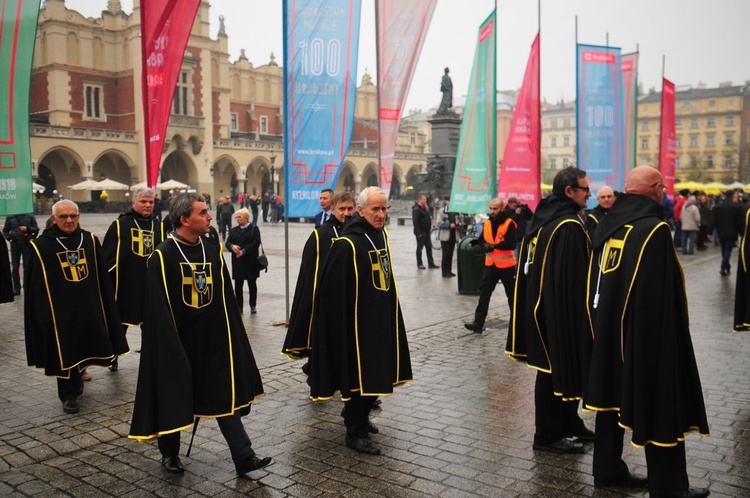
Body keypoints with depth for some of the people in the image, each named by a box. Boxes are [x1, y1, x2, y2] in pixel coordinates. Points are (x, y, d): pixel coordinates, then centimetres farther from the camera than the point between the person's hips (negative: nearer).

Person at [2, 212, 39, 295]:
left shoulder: (30, 216, 2)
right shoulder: (10, 217, 6)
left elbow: (36, 229, 2)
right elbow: (5, 230, 15)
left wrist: (28, 229, -16)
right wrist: (9, 238, -3)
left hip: (27, 244, -2)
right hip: (15, 244, 2)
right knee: (15, 267, 4)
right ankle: (16, 288, 10)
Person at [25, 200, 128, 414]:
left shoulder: (90, 240, 3)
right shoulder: (41, 246, -5)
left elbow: (102, 276, 7)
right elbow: (34, 285, -2)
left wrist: (105, 305, 5)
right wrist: (42, 313, -6)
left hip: (89, 307, 3)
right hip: (60, 310, -3)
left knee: (83, 348, 12)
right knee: (64, 353, 5)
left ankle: (77, 377, 39)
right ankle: (68, 396, 19)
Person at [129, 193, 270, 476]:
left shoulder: (212, 253, 4)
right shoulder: (163, 257, -13)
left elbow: (226, 299, 9)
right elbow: (157, 311, -13)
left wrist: (231, 336, 8)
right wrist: (171, 346, -15)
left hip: (213, 341, 4)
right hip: (178, 343, -4)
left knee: (225, 397, 2)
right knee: (174, 398, 13)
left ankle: (244, 458, 4)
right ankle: (169, 453, 33)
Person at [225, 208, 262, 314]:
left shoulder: (254, 229, 0)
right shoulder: (233, 230, 14)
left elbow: (256, 243, -11)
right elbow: (228, 242, 6)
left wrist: (243, 251, -17)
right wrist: (232, 247, -18)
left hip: (251, 261, -3)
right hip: (237, 262, 3)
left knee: (252, 284, 5)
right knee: (238, 285, 4)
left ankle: (253, 306, 15)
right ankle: (239, 306, 12)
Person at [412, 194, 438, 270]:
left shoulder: (425, 208, 13)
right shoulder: (416, 209, -15)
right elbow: (415, 221, -20)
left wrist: (430, 228, 14)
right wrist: (418, 232, -22)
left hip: (426, 232, 9)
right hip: (421, 232, -9)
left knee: (429, 247, 10)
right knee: (419, 248, 1)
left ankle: (431, 263, 16)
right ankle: (419, 264, 9)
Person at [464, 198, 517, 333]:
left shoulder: (510, 223, -13)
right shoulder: (487, 223, 7)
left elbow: (511, 244, -21)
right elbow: (482, 240, 14)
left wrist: (493, 246, -24)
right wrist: (485, 246, -9)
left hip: (506, 265, -5)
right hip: (490, 264, 5)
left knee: (512, 295, 11)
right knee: (484, 293, -3)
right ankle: (478, 323, -5)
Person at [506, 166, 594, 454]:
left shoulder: (542, 221, 10)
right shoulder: (569, 226, -20)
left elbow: (528, 270, 15)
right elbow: (573, 280, -23)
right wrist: (579, 317, -16)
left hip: (539, 309, 9)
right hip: (561, 313, -9)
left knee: (554, 370, 18)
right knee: (557, 371, 2)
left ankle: (568, 424, 33)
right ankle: (549, 435, 14)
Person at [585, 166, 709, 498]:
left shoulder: (607, 226, 5)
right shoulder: (654, 229, -18)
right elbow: (663, 296, -21)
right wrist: (668, 340, -13)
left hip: (608, 333, 8)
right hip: (647, 335, -7)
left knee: (613, 397, 16)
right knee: (660, 405, 4)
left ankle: (607, 469, 27)